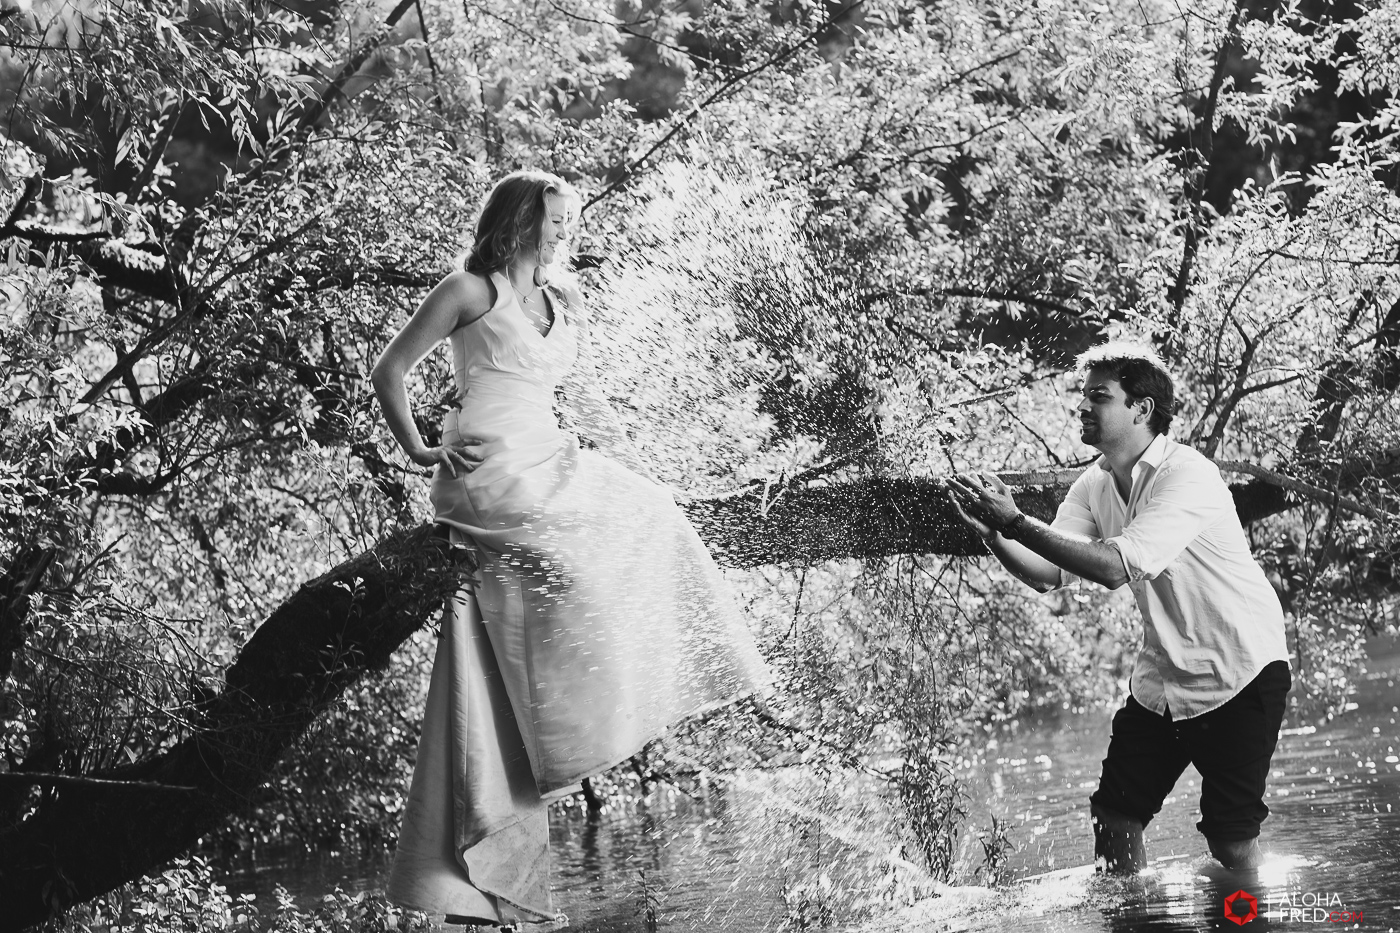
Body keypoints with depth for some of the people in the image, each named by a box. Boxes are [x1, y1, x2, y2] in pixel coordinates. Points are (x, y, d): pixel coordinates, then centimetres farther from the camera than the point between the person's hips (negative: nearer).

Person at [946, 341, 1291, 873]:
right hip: (1162, 677, 7)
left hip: (1239, 673, -7)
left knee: (1231, 840, -9)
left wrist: (1016, 522, -35)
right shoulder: (1095, 485, 1)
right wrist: (993, 535, -25)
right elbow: (1048, 574, -7)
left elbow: (1115, 567, -34)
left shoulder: (1188, 477, -23)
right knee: (1114, 815, 3)